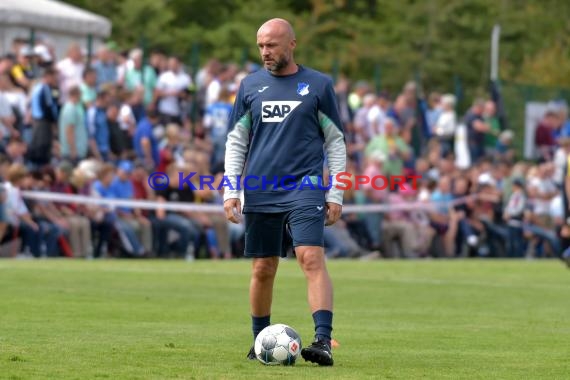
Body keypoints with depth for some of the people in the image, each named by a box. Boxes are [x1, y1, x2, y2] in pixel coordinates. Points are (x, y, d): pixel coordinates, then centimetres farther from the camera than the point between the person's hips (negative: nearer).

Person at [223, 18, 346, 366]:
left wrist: (335, 195, 1)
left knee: (312, 258, -19)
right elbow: (236, 142, 13)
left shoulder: (318, 85, 3)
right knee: (263, 269, 6)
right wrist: (230, 191, 4)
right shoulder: (250, 86, 10)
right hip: (260, 194, 3)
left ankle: (324, 341, -25)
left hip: (305, 188, -3)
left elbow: (335, 142, 6)